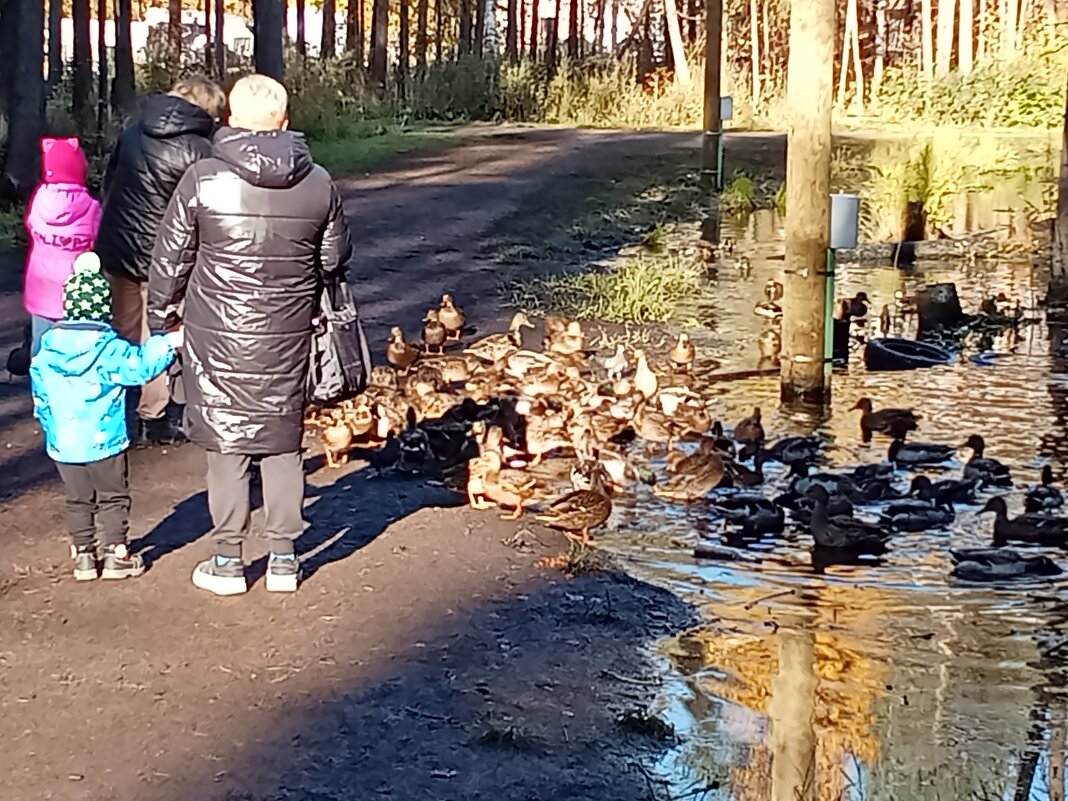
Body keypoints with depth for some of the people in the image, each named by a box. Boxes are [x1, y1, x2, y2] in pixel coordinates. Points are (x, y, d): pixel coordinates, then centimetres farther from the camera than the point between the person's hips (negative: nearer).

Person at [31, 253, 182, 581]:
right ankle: (115, 553, 12)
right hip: (104, 443, -4)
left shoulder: (48, 350, 0)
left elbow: (40, 399, 7)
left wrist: (51, 427, 20)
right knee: (113, 499, 10)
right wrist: (171, 342, -12)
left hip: (63, 445, 4)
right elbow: (140, 365, -18)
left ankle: (83, 554, 19)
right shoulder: (108, 348, -15)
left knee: (78, 500, 16)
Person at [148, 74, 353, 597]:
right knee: (283, 441, 13)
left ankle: (228, 560, 15)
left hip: (218, 337, -2)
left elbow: (170, 259, -5)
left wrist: (160, 318, 10)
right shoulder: (318, 183, -3)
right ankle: (283, 558, 19)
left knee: (226, 440, 8)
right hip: (289, 338, 3)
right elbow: (335, 260, 9)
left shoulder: (203, 180, -12)